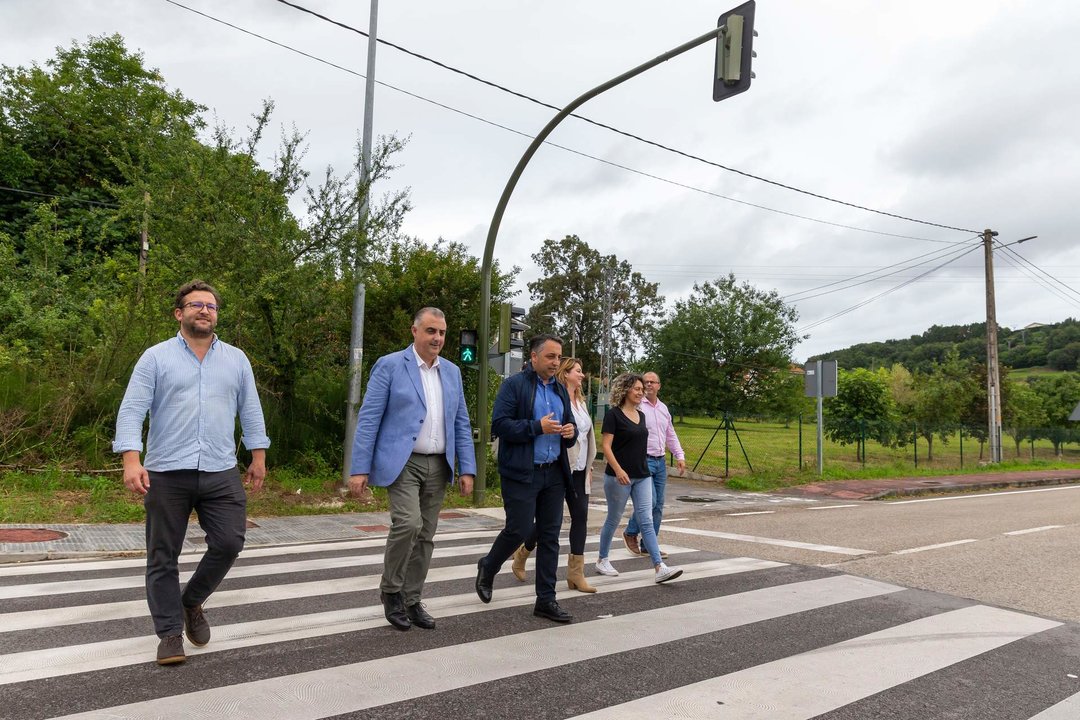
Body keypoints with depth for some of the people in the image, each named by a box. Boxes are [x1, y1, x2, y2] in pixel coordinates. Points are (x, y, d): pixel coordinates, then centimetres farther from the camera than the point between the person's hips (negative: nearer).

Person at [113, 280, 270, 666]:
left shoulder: (236, 359, 10)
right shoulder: (156, 357, 1)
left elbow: (250, 411, 13)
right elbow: (131, 411, -5)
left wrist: (258, 456, 10)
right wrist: (131, 460, -16)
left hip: (221, 473, 2)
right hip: (166, 474, -2)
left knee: (229, 543, -3)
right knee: (163, 557, 6)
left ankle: (191, 601, 24)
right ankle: (170, 632, 20)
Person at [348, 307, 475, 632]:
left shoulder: (452, 372, 11)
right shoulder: (390, 365, -4)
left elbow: (461, 424, 11)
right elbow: (368, 419, -7)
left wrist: (467, 469, 4)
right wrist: (359, 468, -12)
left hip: (438, 466, 5)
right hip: (402, 463, -5)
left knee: (425, 535, 8)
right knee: (408, 523, -19)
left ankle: (412, 601, 22)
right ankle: (391, 590, 5)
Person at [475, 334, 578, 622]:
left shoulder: (560, 390, 15)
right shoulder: (514, 385, -6)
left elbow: (569, 426, 23)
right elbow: (499, 425, -14)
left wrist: (570, 432, -1)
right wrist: (537, 427, -19)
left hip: (554, 474, 6)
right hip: (521, 473, -6)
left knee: (550, 535, 7)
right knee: (519, 530, -4)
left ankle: (546, 600, 16)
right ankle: (488, 568, 27)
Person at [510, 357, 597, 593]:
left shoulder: (580, 401, 14)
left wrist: (589, 466, 17)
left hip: (579, 471, 7)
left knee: (581, 518, 1)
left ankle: (576, 574, 7)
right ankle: (522, 553, 28)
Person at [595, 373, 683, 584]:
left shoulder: (641, 415, 12)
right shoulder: (614, 414, -9)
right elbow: (606, 446, -14)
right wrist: (618, 469, -26)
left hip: (642, 476, 6)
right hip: (620, 477, -6)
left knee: (646, 521, -1)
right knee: (614, 520, 8)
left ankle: (660, 568, -6)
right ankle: (602, 560, 26)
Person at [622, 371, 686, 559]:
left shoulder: (663, 408, 15)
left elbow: (671, 435, 22)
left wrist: (680, 456, 12)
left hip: (660, 461, 7)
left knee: (658, 505, 7)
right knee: (649, 501, -12)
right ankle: (630, 533, 12)